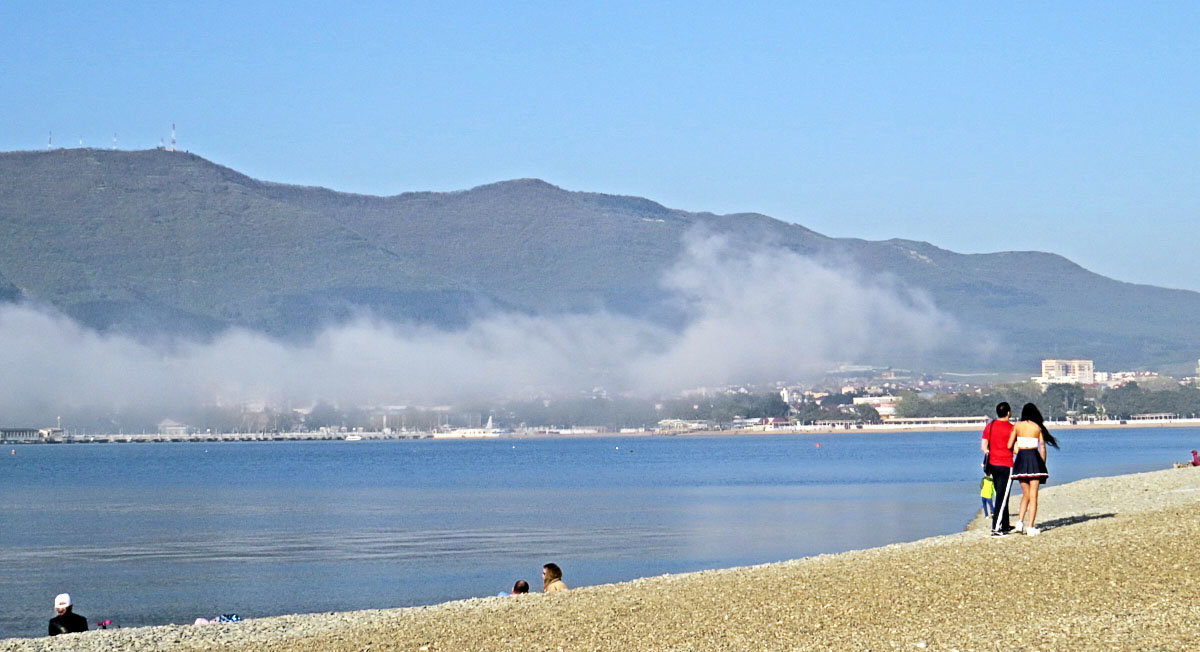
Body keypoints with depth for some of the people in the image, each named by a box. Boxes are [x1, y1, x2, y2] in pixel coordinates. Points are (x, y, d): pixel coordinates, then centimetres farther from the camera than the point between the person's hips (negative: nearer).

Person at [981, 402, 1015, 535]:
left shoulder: (990, 425, 5)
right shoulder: (1011, 428, -11)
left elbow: (983, 446, 3)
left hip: (993, 464, 6)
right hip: (1006, 465, -6)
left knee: (1001, 496, 18)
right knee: (1002, 497, -5)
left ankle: (1005, 525, 26)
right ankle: (996, 528, -12)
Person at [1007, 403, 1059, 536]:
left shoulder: (1017, 426, 3)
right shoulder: (1038, 427, 1)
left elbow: (1009, 446, 2)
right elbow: (1042, 448, -1)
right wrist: (1043, 464, 8)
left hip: (1021, 459, 2)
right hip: (1034, 458, -2)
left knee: (1026, 494, 17)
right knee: (1033, 496, 2)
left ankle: (1020, 522, 2)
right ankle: (1030, 528, -4)